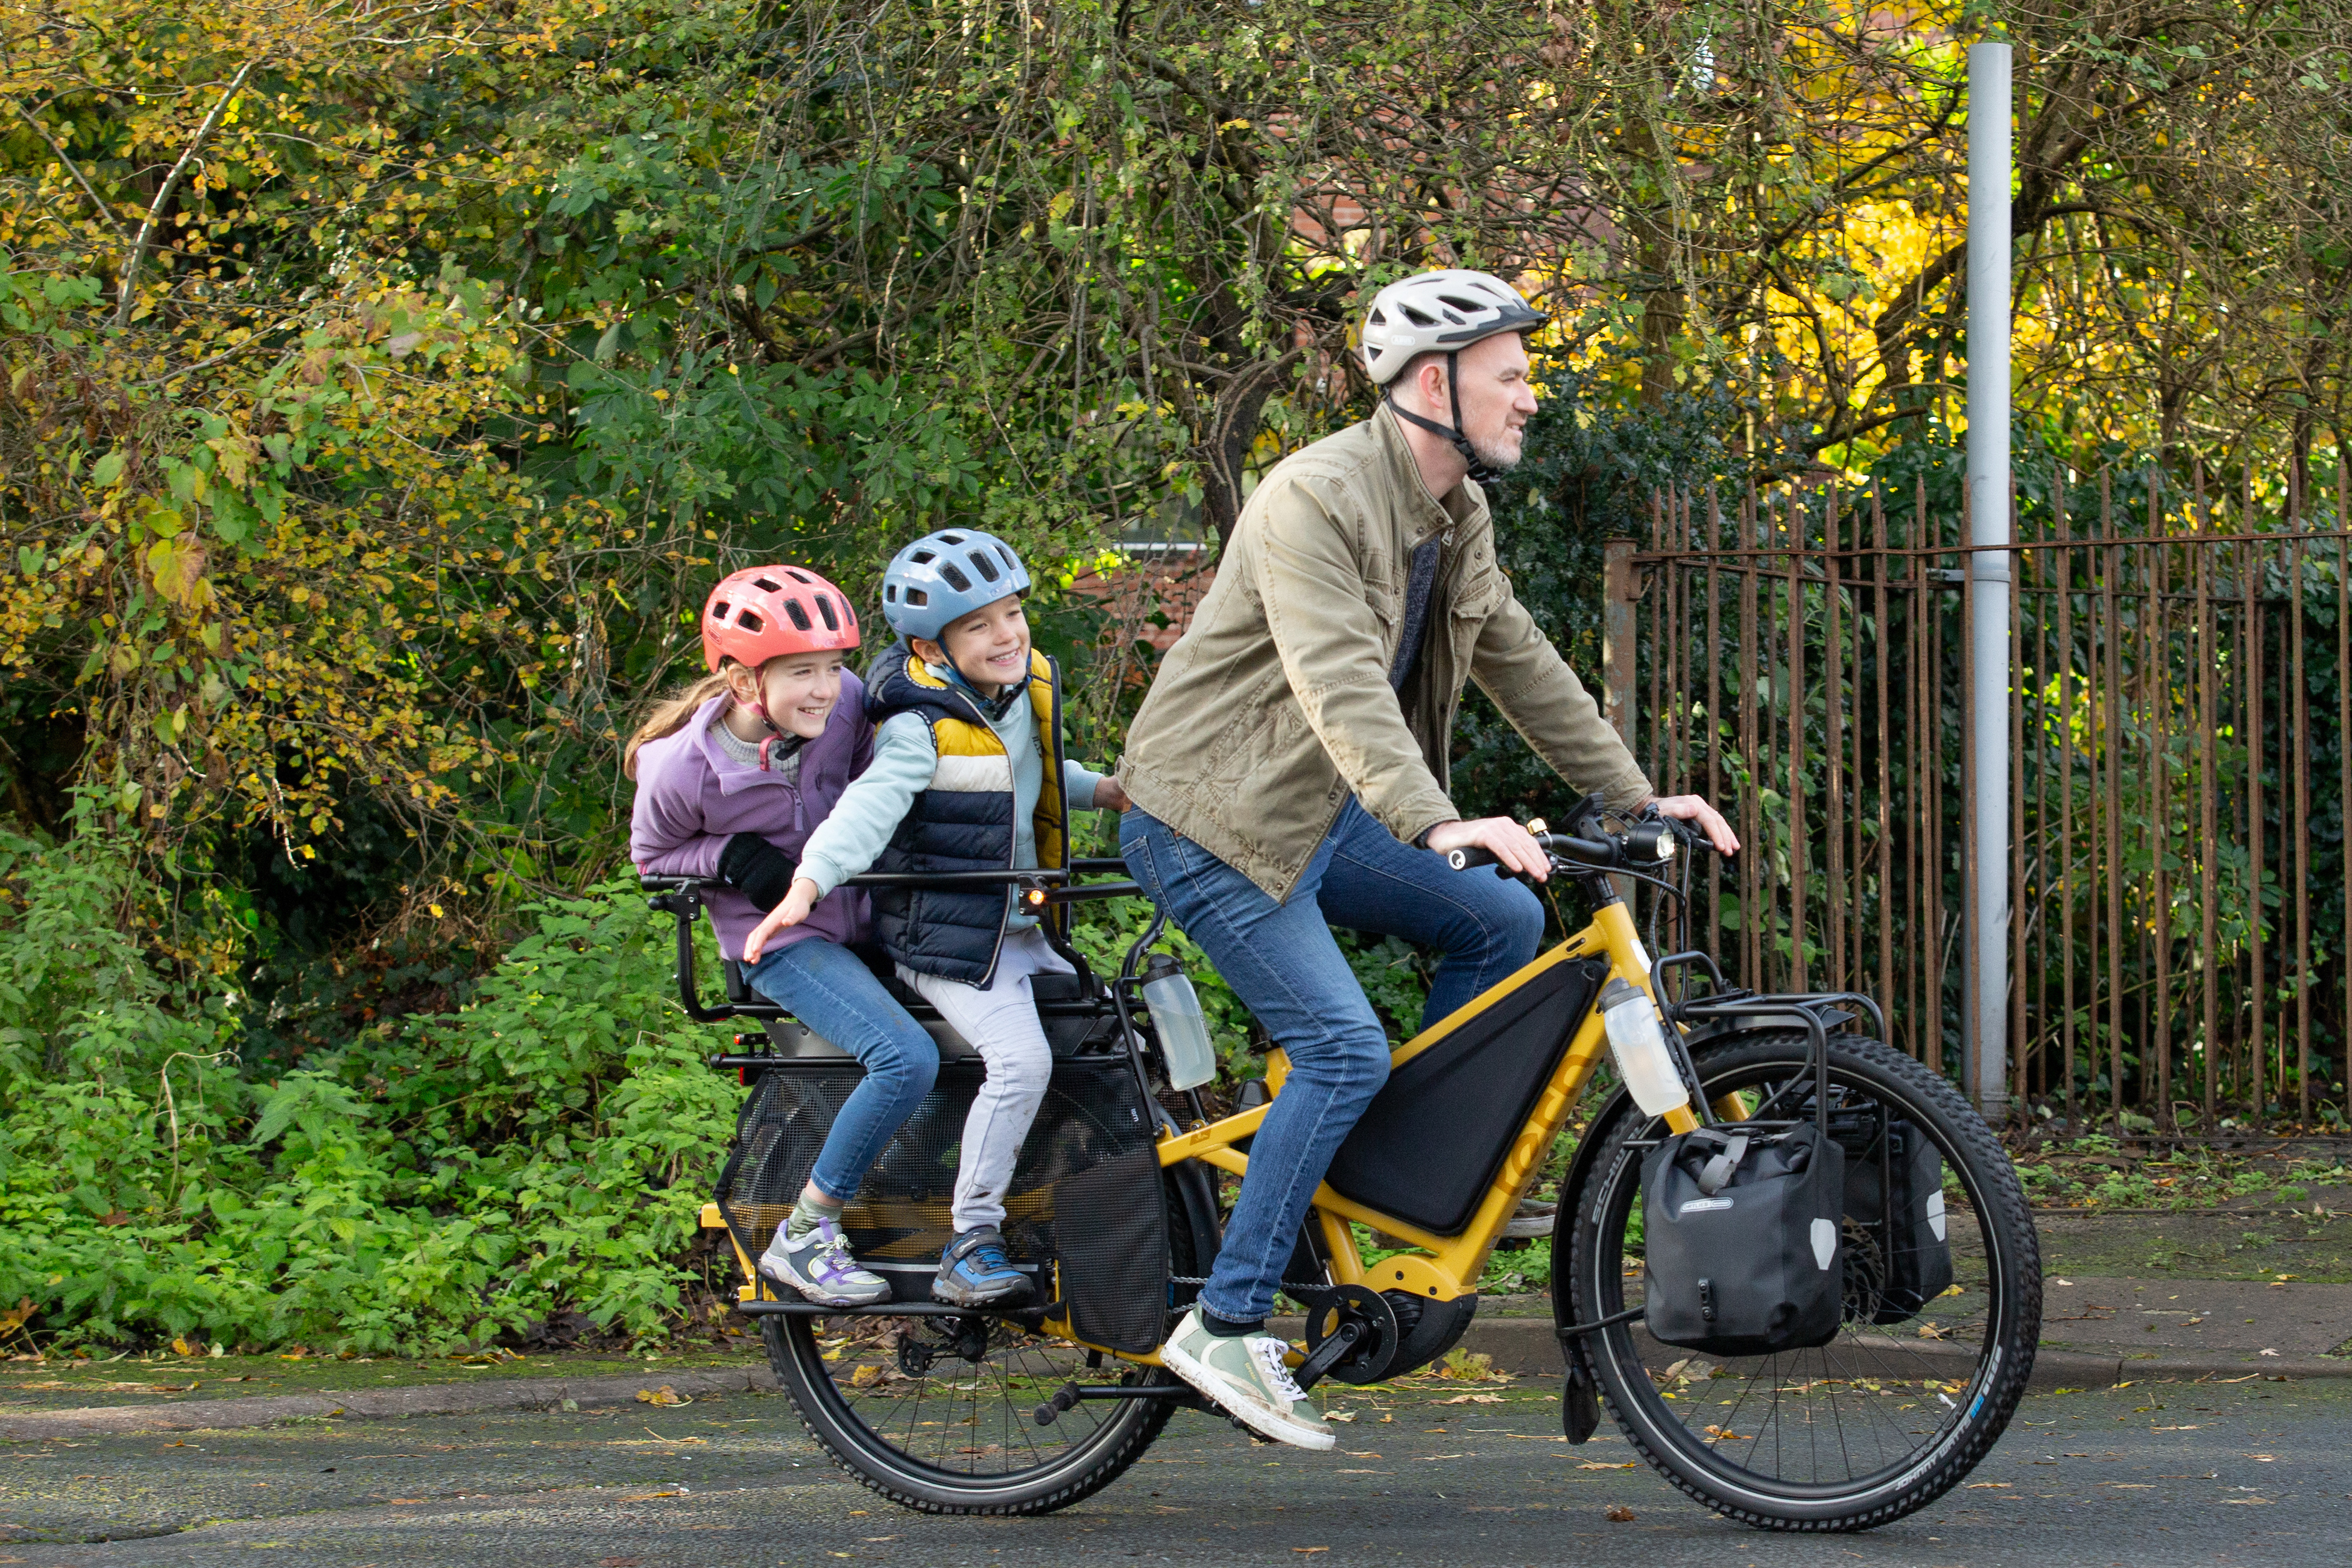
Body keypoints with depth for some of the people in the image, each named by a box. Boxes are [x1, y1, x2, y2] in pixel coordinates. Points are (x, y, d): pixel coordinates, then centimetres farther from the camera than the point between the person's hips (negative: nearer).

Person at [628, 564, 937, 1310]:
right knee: (907, 1058, -27)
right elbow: (653, 855, -3)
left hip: (862, 916, 6)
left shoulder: (844, 704, -11)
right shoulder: (683, 771, -23)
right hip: (781, 942, -6)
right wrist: (732, 859, -19)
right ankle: (802, 1239, -15)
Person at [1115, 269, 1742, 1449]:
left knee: (1504, 922, 1)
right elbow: (1340, 685, -36)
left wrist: (1637, 799, 10)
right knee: (1342, 1047, -18)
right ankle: (1224, 1328, -13)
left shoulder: (1455, 518, 7)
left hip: (1319, 812, 9)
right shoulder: (1314, 500, -23)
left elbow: (1522, 669, 15)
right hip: (1213, 820, -9)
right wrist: (1435, 823, -48)